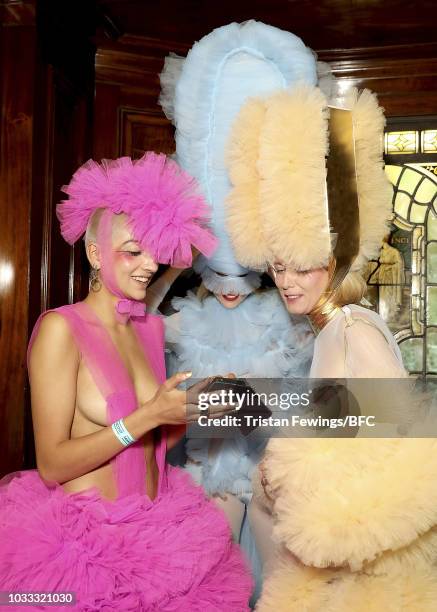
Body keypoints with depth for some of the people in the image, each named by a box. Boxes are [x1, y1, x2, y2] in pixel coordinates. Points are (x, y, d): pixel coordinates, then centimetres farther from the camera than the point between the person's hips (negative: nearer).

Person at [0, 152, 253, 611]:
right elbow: (52, 465, -15)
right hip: (84, 535, -5)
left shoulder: (150, 328, 7)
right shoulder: (61, 328, -12)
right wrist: (149, 415, -21)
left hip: (155, 527, 6)